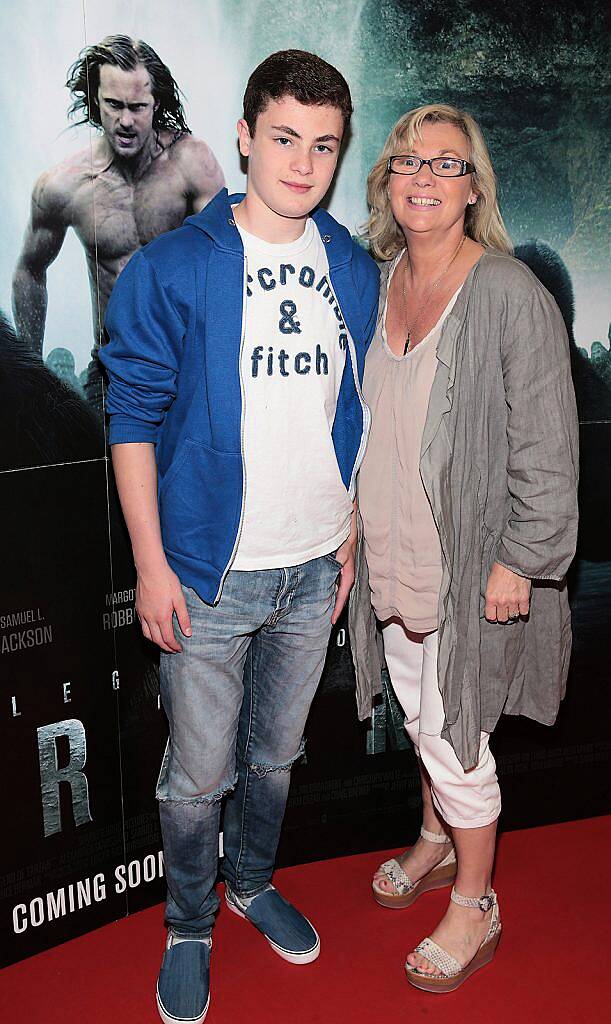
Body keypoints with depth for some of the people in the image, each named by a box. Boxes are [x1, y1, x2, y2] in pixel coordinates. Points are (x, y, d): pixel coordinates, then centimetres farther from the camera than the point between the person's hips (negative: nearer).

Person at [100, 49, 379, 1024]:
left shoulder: (355, 271, 4)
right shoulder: (174, 267, -11)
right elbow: (134, 419, -9)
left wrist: (349, 536, 10)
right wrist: (152, 564, -12)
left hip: (314, 568, 4)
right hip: (212, 573, -4)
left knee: (276, 751, 21)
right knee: (199, 772, 9)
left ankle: (253, 882, 46)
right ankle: (189, 926, 34)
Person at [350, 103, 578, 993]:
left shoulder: (511, 295, -16)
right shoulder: (377, 283, 5)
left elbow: (546, 446, -15)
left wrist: (520, 559, -15)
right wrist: (352, 533, 16)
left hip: (471, 563, -6)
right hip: (392, 553, 6)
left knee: (452, 735, 4)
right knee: (419, 715, 22)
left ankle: (475, 908, 27)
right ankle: (437, 842, 48)